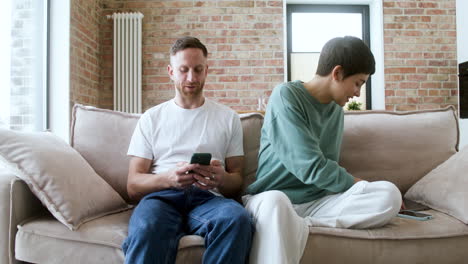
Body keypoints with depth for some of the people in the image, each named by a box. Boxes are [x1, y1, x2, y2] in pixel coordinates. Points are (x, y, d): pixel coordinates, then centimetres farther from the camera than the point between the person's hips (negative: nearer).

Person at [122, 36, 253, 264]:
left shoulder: (228, 118, 16)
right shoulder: (152, 118, 15)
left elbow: (236, 182, 14)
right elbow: (133, 186, 8)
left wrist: (222, 178, -12)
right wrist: (169, 178, -14)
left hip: (208, 197, 1)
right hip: (161, 196, -1)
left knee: (237, 218, -34)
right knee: (146, 227, -37)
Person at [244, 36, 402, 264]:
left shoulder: (336, 109, 13)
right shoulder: (286, 96, -10)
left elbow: (328, 166, 14)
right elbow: (311, 168, -16)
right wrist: (361, 186, -4)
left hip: (318, 200, 8)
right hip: (271, 198, -7)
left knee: (389, 195, -19)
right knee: (274, 201, -43)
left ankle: (297, 226, -22)